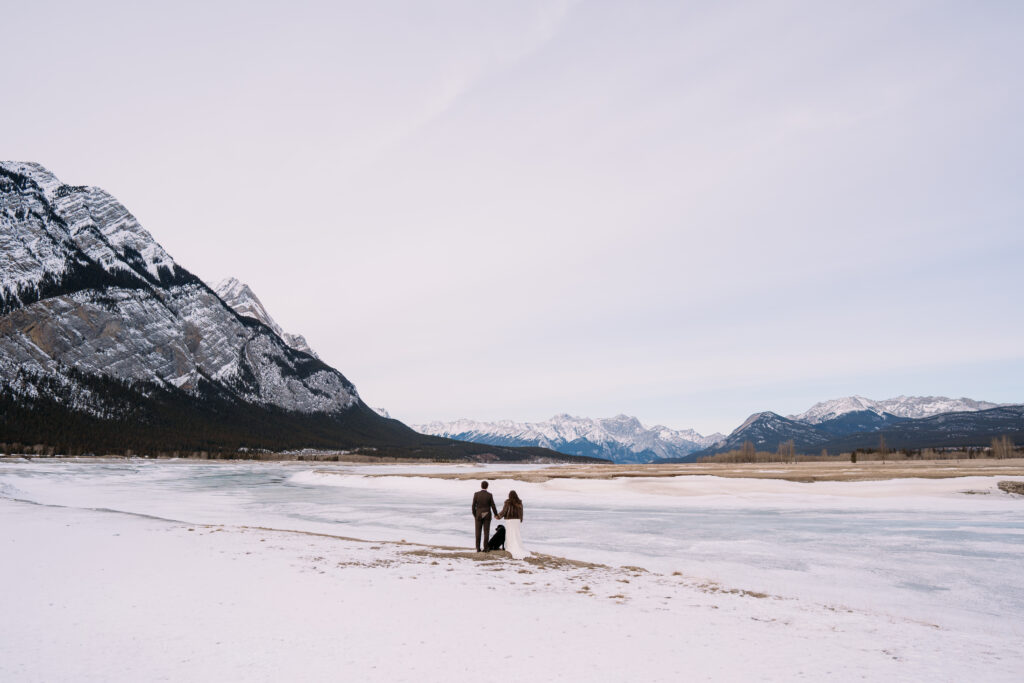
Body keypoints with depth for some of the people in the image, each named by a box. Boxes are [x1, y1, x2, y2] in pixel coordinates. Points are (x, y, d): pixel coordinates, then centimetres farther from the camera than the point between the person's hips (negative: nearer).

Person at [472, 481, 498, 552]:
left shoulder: (476, 494, -9)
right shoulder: (489, 495, -9)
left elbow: (473, 506, -7)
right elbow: (493, 506, -6)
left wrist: (474, 516, 7)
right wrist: (496, 514, 10)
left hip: (479, 515, 0)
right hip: (487, 515, 0)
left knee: (478, 532, 8)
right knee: (486, 532, 5)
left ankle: (478, 548, 6)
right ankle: (485, 548, 2)